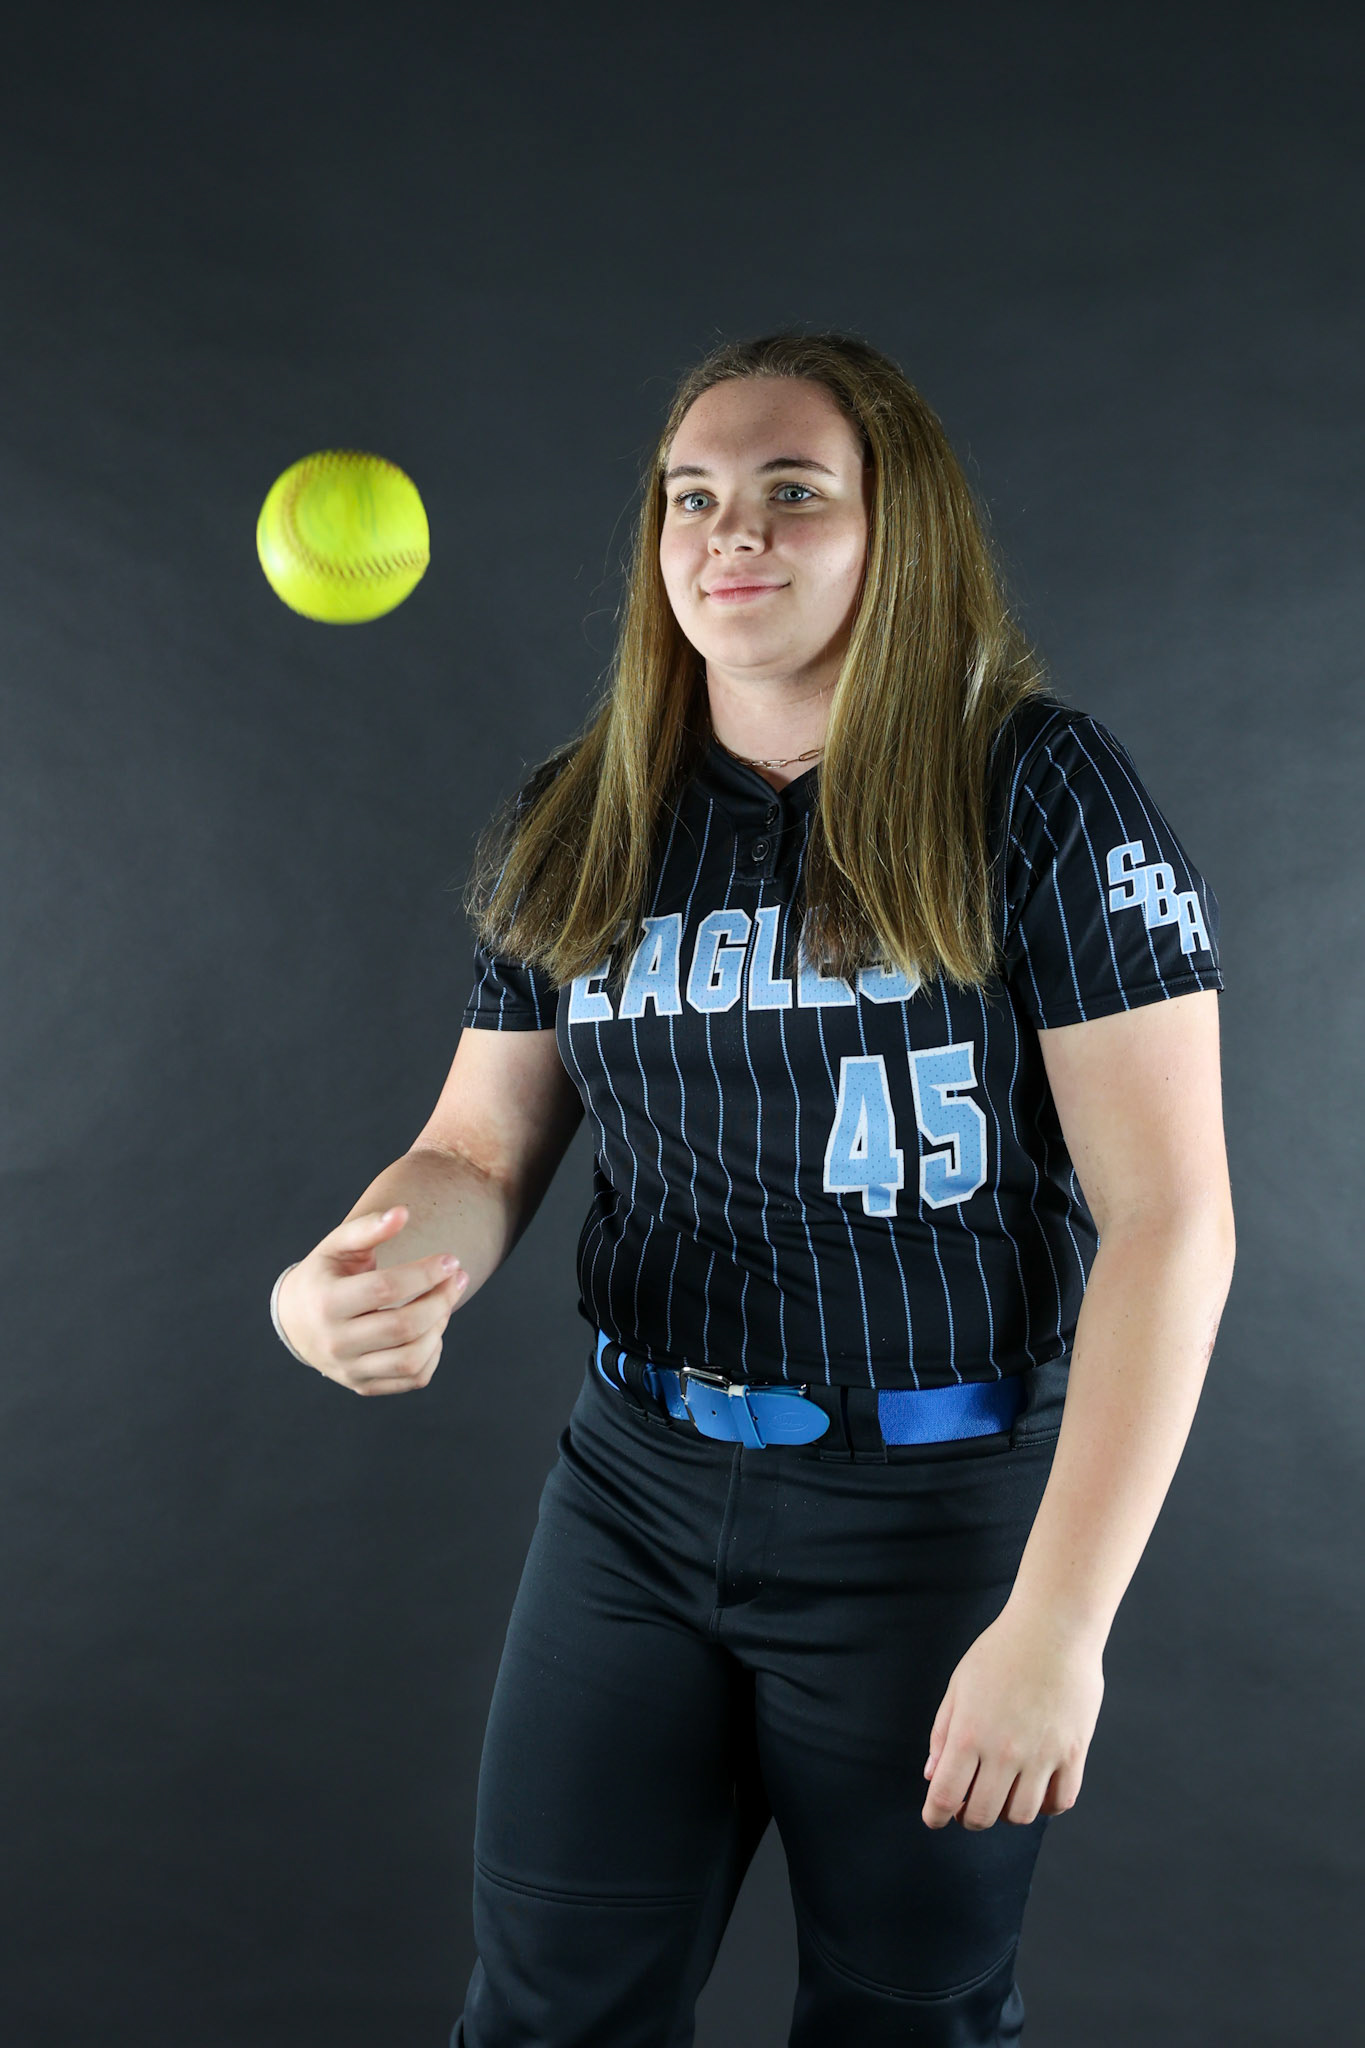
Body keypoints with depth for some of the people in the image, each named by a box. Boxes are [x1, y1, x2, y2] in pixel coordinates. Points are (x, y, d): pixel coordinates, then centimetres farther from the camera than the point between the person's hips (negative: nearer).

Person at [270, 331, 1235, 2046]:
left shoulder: (1041, 795, -12)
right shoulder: (569, 828, 2)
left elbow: (1168, 1217, -14)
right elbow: (481, 1151, 7)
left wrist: (1058, 1621, -18)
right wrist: (349, 1283, -17)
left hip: (939, 1514, -3)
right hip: (634, 1494, 4)